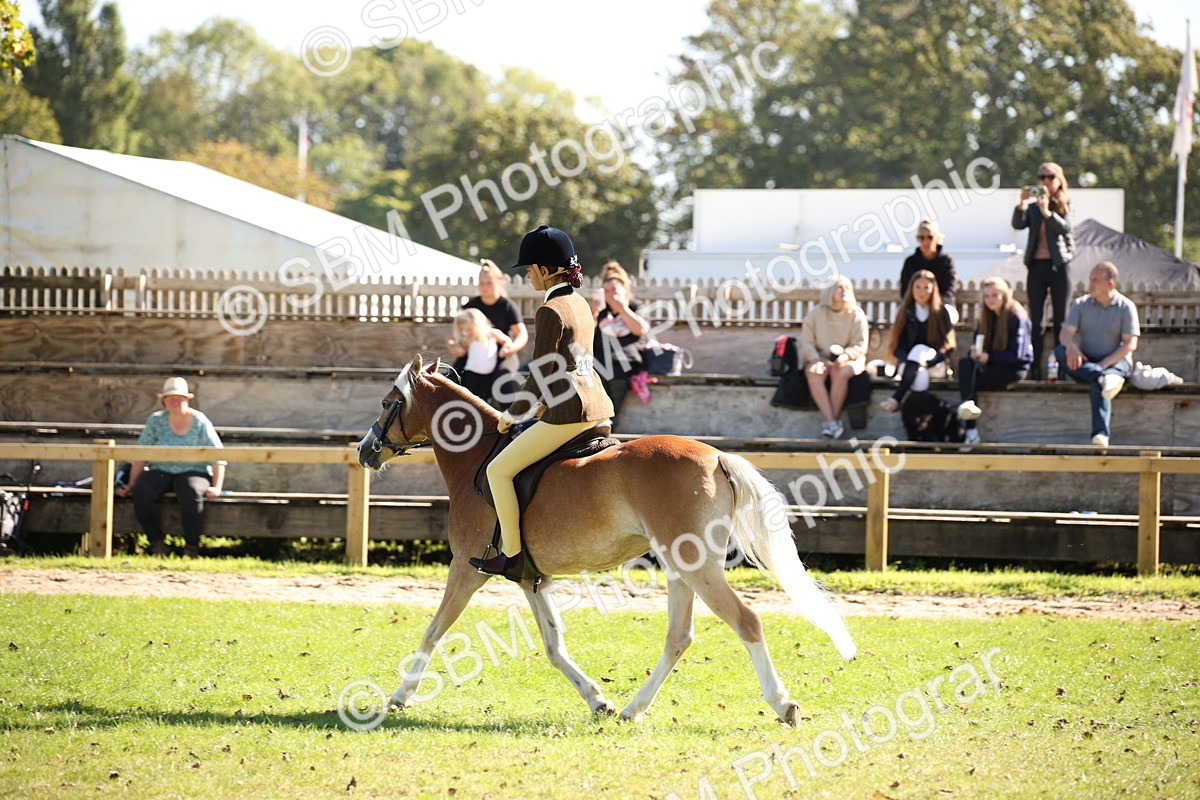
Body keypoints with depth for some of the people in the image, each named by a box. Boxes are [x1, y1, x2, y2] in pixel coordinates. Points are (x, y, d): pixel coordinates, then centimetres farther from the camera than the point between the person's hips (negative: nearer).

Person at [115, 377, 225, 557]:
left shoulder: (200, 422, 1)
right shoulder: (156, 421, 5)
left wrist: (216, 487, -12)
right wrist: (131, 485, -2)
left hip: (193, 472, -2)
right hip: (160, 472, 2)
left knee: (191, 492, -38)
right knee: (141, 492, -32)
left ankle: (192, 547, -25)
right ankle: (157, 543, -19)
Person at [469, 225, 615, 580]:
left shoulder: (550, 311, -15)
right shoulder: (582, 304, 13)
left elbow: (540, 376, -15)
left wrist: (511, 415, -2)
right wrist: (547, 403, 24)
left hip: (568, 415, -10)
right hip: (599, 406, 10)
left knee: (499, 470, 0)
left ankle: (512, 556, 2)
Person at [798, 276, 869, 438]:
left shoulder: (856, 314, 3)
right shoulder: (816, 313, 5)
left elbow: (860, 346, -1)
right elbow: (806, 342, 1)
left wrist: (845, 356, -21)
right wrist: (815, 360, -18)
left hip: (849, 359, -1)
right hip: (821, 357, 1)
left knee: (840, 373, -35)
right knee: (813, 374, -32)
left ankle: (832, 420, -28)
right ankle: (831, 421, -39)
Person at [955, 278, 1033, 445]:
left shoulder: (1017, 317, -9)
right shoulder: (986, 317, 13)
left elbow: (1017, 355, -16)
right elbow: (977, 343, 11)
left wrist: (988, 357, -23)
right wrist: (974, 352, -14)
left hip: (1015, 368, -6)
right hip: (991, 365, 6)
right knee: (965, 364, -27)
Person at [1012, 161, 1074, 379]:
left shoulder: (1065, 204, 2)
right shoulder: (1033, 206, 9)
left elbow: (1065, 226, -16)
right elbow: (1018, 224, -7)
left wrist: (1047, 212, -30)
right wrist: (1022, 203, -22)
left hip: (1059, 265, -3)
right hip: (1036, 265, 3)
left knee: (1060, 320, -2)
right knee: (1035, 321, 0)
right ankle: (1035, 371, 0)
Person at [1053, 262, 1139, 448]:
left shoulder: (1126, 307, 1)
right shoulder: (1080, 304, 11)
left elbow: (1130, 344, -6)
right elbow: (1066, 333, 0)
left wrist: (1104, 364, -19)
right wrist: (1071, 346, -26)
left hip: (1116, 363, -4)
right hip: (1083, 363, 4)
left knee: (1096, 385, -38)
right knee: (1060, 351, -28)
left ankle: (1100, 434, -55)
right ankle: (1104, 378, -47)